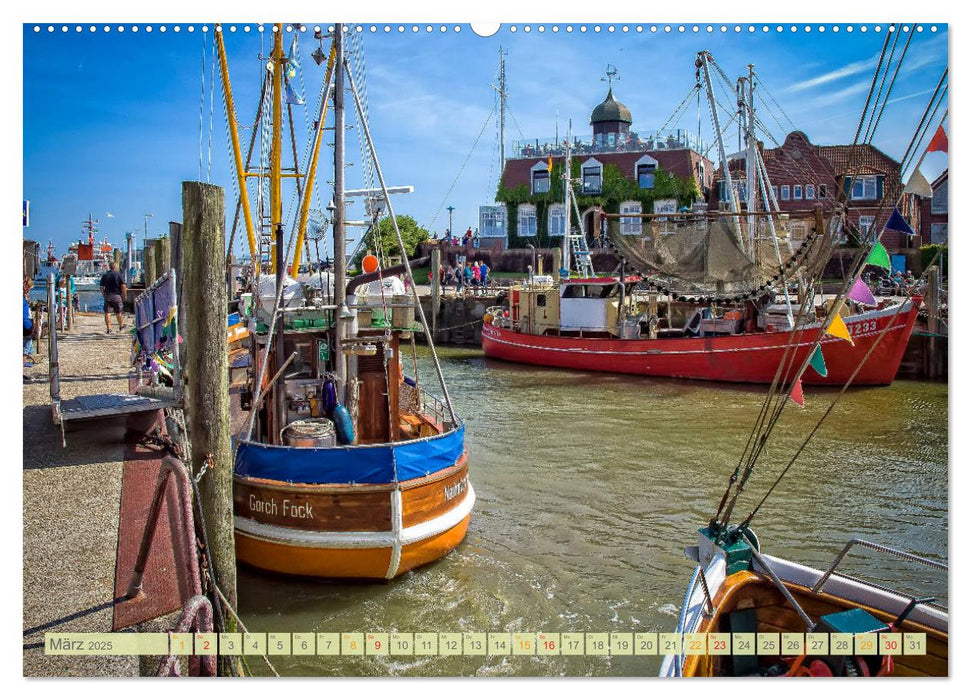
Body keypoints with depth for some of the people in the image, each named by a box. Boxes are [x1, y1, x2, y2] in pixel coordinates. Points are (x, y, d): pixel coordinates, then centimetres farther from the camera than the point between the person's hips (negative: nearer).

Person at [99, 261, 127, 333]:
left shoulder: (105, 275, 6)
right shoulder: (119, 274, -4)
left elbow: (101, 287, 7)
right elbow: (123, 286, -10)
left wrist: (104, 295, 19)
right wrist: (124, 295, -1)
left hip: (107, 295, 2)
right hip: (117, 295, -2)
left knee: (107, 313, 1)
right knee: (118, 312, 13)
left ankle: (109, 328, -4)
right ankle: (121, 325, 30)